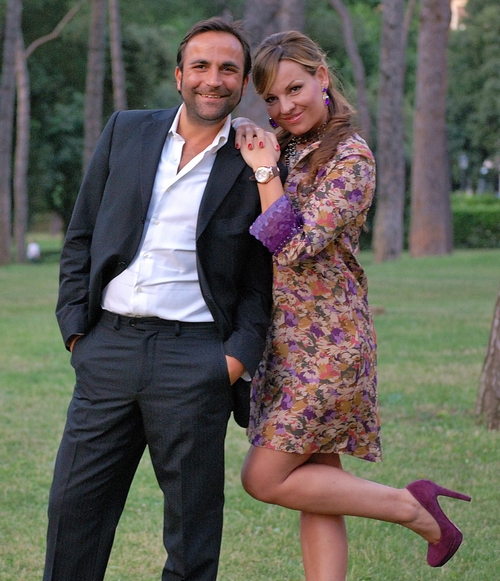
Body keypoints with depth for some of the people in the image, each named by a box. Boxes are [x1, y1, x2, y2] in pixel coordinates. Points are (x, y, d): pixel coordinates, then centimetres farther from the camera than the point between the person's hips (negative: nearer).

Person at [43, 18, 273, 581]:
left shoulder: (252, 166, 3)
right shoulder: (125, 133, 10)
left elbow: (261, 279, 5)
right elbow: (81, 236, 12)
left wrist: (240, 354, -7)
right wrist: (74, 325, 3)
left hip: (194, 357, -2)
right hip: (108, 346, 3)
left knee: (192, 518, 4)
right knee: (74, 503, 6)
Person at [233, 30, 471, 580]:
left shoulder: (350, 157, -12)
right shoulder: (283, 147, 11)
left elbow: (297, 246, -19)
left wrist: (265, 171, -14)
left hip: (327, 343, -8)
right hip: (285, 340, 8)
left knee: (265, 478, -6)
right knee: (315, 482, 7)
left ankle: (411, 508, 5)